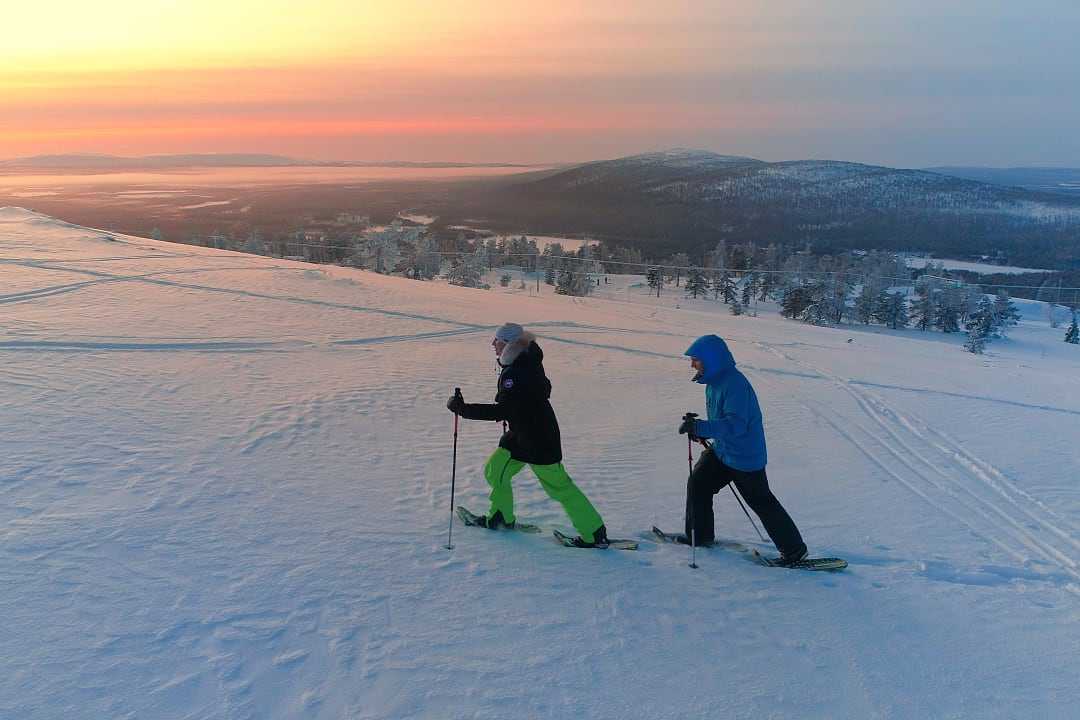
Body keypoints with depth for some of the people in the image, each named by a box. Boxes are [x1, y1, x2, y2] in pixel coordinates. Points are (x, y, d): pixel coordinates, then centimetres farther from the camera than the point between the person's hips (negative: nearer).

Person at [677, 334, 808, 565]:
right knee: (697, 484, 9)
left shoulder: (734, 383, -27)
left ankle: (794, 548, 18)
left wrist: (698, 427, -38)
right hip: (721, 451, 9)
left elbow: (735, 425, -34)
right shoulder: (714, 381, 4)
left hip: (745, 457, -9)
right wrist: (699, 428, 4)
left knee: (761, 501, 2)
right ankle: (700, 536, 25)